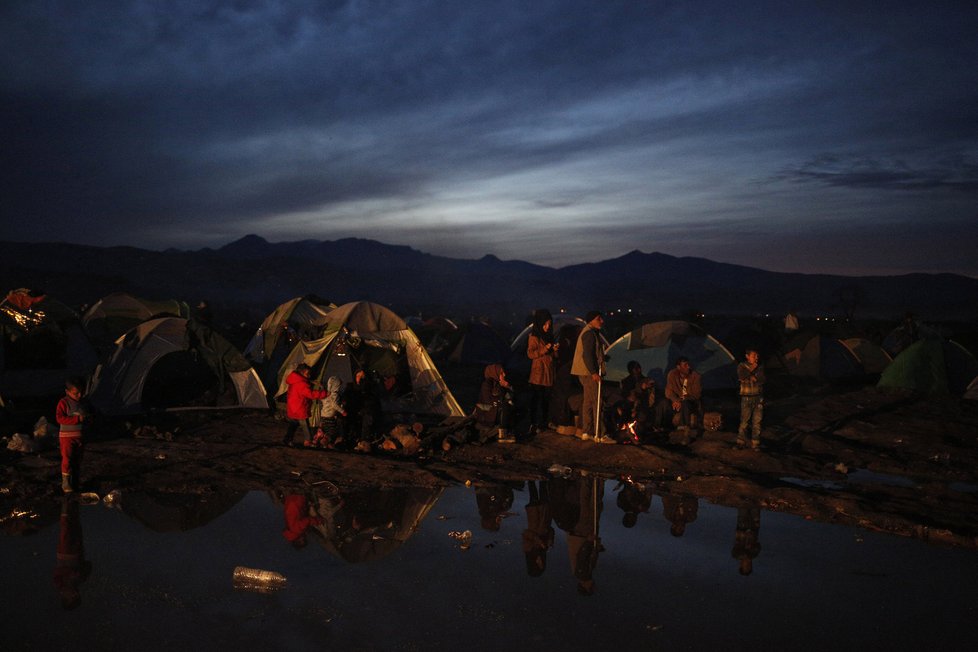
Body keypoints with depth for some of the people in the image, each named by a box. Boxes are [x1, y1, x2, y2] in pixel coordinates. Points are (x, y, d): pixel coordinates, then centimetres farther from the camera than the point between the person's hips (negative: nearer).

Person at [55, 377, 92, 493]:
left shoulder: (85, 402, 5)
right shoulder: (63, 402, -12)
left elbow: (90, 414, 21)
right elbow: (59, 418, -21)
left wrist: (88, 418, -4)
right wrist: (77, 419, -28)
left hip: (80, 435, 5)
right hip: (67, 436, -5)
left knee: (78, 459, 13)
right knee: (67, 459, -6)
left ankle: (76, 481, 24)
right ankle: (66, 483, 2)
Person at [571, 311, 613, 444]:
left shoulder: (593, 333, 21)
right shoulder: (589, 333, -13)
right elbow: (587, 354, -21)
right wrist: (594, 372, -24)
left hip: (588, 373, 11)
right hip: (589, 373, -11)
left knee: (588, 402, 12)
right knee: (597, 403, -10)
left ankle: (586, 432, 17)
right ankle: (598, 435, -10)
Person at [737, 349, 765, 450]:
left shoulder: (760, 367, 6)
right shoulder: (742, 366, -1)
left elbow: (762, 380, -5)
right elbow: (742, 378, -17)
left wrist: (751, 376, -14)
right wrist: (752, 369, -9)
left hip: (759, 397, 3)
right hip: (746, 398, -3)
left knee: (757, 422, 4)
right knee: (744, 421, -3)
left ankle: (755, 443, 12)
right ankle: (741, 442, 8)